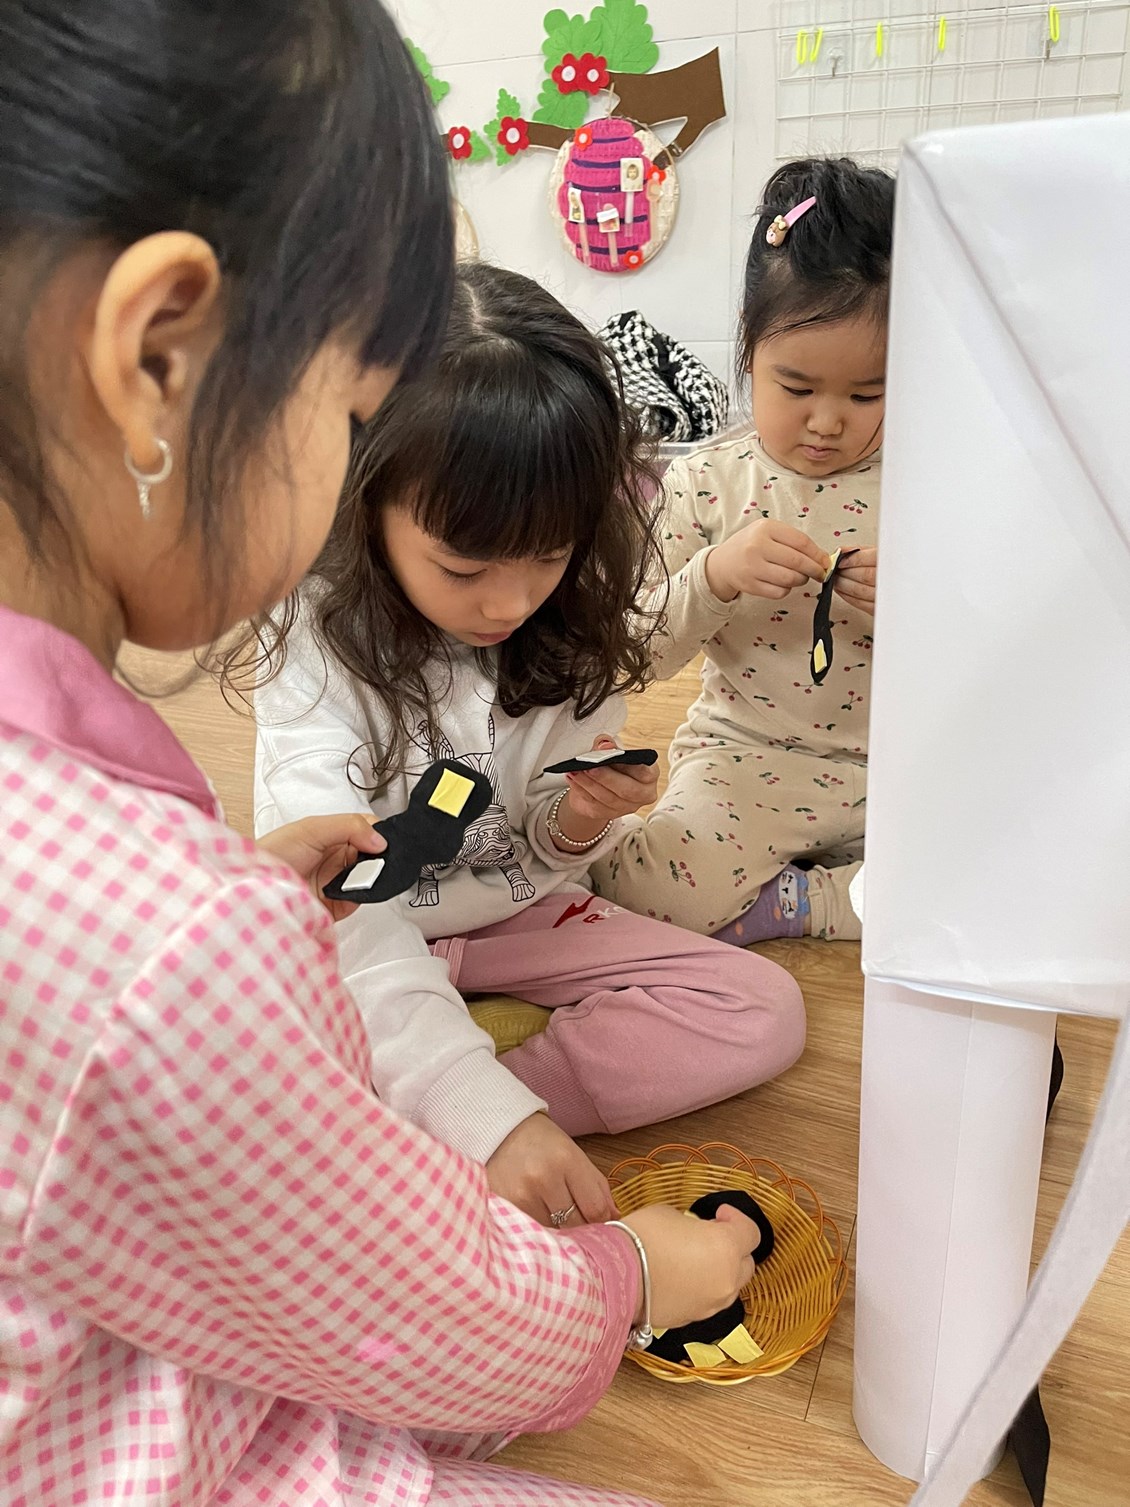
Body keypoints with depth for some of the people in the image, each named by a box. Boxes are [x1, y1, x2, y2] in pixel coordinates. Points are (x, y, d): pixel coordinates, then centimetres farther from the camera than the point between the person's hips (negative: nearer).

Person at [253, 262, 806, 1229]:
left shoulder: (576, 632, -10)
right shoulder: (323, 653, -25)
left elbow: (541, 861, 0)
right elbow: (348, 926, -32)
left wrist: (576, 821, -24)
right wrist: (491, 1115, -41)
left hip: (514, 915, 5)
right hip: (368, 943, -4)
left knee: (765, 1013, -15)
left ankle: (412, 1131, -21)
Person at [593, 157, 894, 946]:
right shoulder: (705, 483, -3)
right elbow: (648, 650, -7)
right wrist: (715, 575, -26)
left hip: (900, 764, 2)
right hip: (746, 760, -1)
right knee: (645, 880, -27)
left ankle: (789, 901, -8)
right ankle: (858, 887, -4)